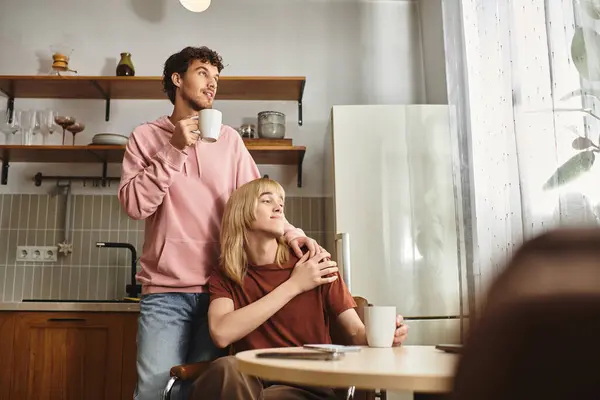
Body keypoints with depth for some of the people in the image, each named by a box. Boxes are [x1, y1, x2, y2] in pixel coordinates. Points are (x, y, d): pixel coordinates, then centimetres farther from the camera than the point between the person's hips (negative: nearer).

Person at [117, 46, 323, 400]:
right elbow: (134, 204, -6)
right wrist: (174, 151, -12)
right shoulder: (146, 136, 5)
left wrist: (290, 232, -13)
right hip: (165, 291, -1)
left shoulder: (229, 138, 9)